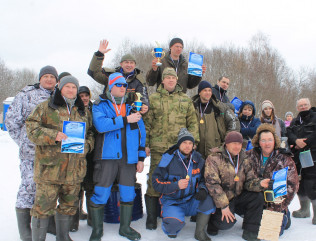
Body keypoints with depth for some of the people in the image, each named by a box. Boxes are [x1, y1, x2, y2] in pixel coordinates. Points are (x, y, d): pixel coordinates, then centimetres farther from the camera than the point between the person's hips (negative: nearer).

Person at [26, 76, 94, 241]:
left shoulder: (83, 112, 16)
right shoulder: (46, 107, 2)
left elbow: (91, 134, 20)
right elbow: (32, 128, -5)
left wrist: (86, 145, -1)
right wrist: (53, 135, -19)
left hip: (74, 170, 5)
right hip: (49, 167, -4)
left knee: (68, 205, 14)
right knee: (43, 206, -2)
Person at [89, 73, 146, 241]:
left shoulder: (131, 106, 13)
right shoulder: (100, 105, 3)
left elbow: (141, 132, 13)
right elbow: (101, 125, -18)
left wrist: (141, 157, 9)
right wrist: (125, 120, -18)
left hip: (129, 157, 4)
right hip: (107, 156, -3)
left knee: (128, 194, 9)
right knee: (101, 194, -1)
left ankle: (125, 227, 28)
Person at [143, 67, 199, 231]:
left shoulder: (185, 100, 12)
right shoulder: (153, 99, 7)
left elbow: (192, 123, 12)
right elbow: (146, 123, 4)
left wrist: (193, 141, 2)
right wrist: (145, 144, -2)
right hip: (158, 148, -2)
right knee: (155, 181, -2)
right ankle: (151, 218, 10)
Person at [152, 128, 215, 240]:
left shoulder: (198, 159, 1)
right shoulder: (168, 158, -10)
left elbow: (203, 179, 10)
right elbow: (156, 182, -12)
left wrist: (203, 189, -14)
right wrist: (176, 185, -26)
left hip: (192, 201, 4)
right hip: (172, 202, -3)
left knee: (208, 199, -25)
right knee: (175, 222, -32)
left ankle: (199, 232, -4)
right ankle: (171, 228, 8)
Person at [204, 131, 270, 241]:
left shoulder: (244, 160, 4)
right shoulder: (214, 159, -14)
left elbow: (249, 181, 2)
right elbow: (212, 184, -21)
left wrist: (259, 183, -23)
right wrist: (223, 206, -24)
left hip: (238, 196, 5)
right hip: (221, 199, -5)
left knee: (258, 196, -17)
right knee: (227, 223, -24)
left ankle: (250, 232, -5)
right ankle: (213, 221, 13)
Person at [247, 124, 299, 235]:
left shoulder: (285, 160, -6)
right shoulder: (251, 155, -1)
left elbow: (292, 186, -8)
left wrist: (275, 207, -12)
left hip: (276, 202, -2)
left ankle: (284, 215, 22)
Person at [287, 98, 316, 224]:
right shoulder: (295, 121, 20)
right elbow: (289, 133, 3)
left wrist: (304, 142, -15)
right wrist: (296, 141, -16)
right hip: (297, 157, 6)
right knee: (300, 184, 11)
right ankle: (304, 209, 25)